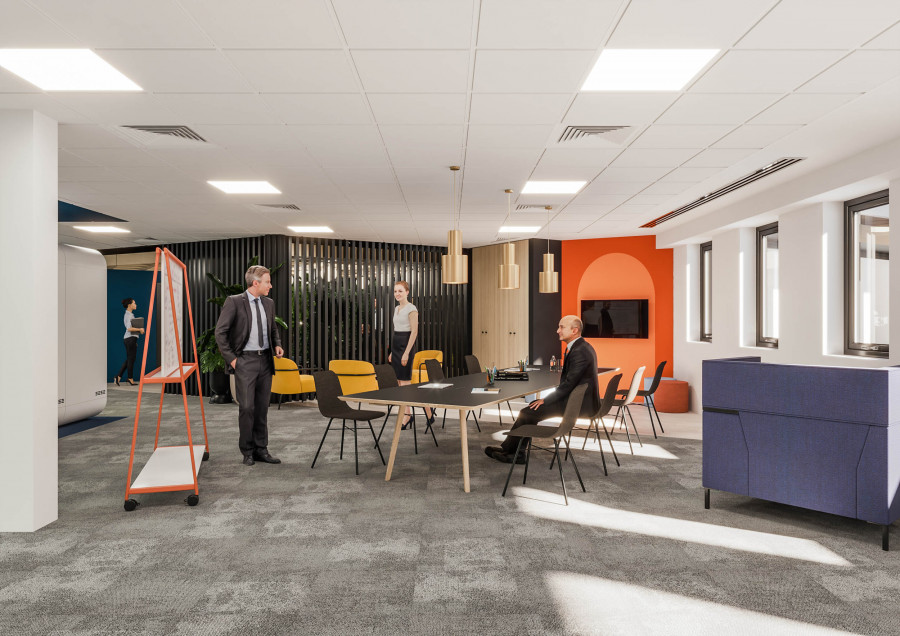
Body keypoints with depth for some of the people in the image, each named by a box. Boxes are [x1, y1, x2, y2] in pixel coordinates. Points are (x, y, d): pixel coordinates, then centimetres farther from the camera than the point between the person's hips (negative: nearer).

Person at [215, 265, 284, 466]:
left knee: (262, 407, 8)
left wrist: (277, 344, 5)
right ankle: (247, 451, 10)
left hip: (265, 360, 5)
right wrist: (230, 358, -10)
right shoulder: (234, 302, -7)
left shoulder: (269, 303, 10)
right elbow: (220, 332, -7)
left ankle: (261, 449, 17)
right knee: (247, 407, -5)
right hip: (245, 361, -5)